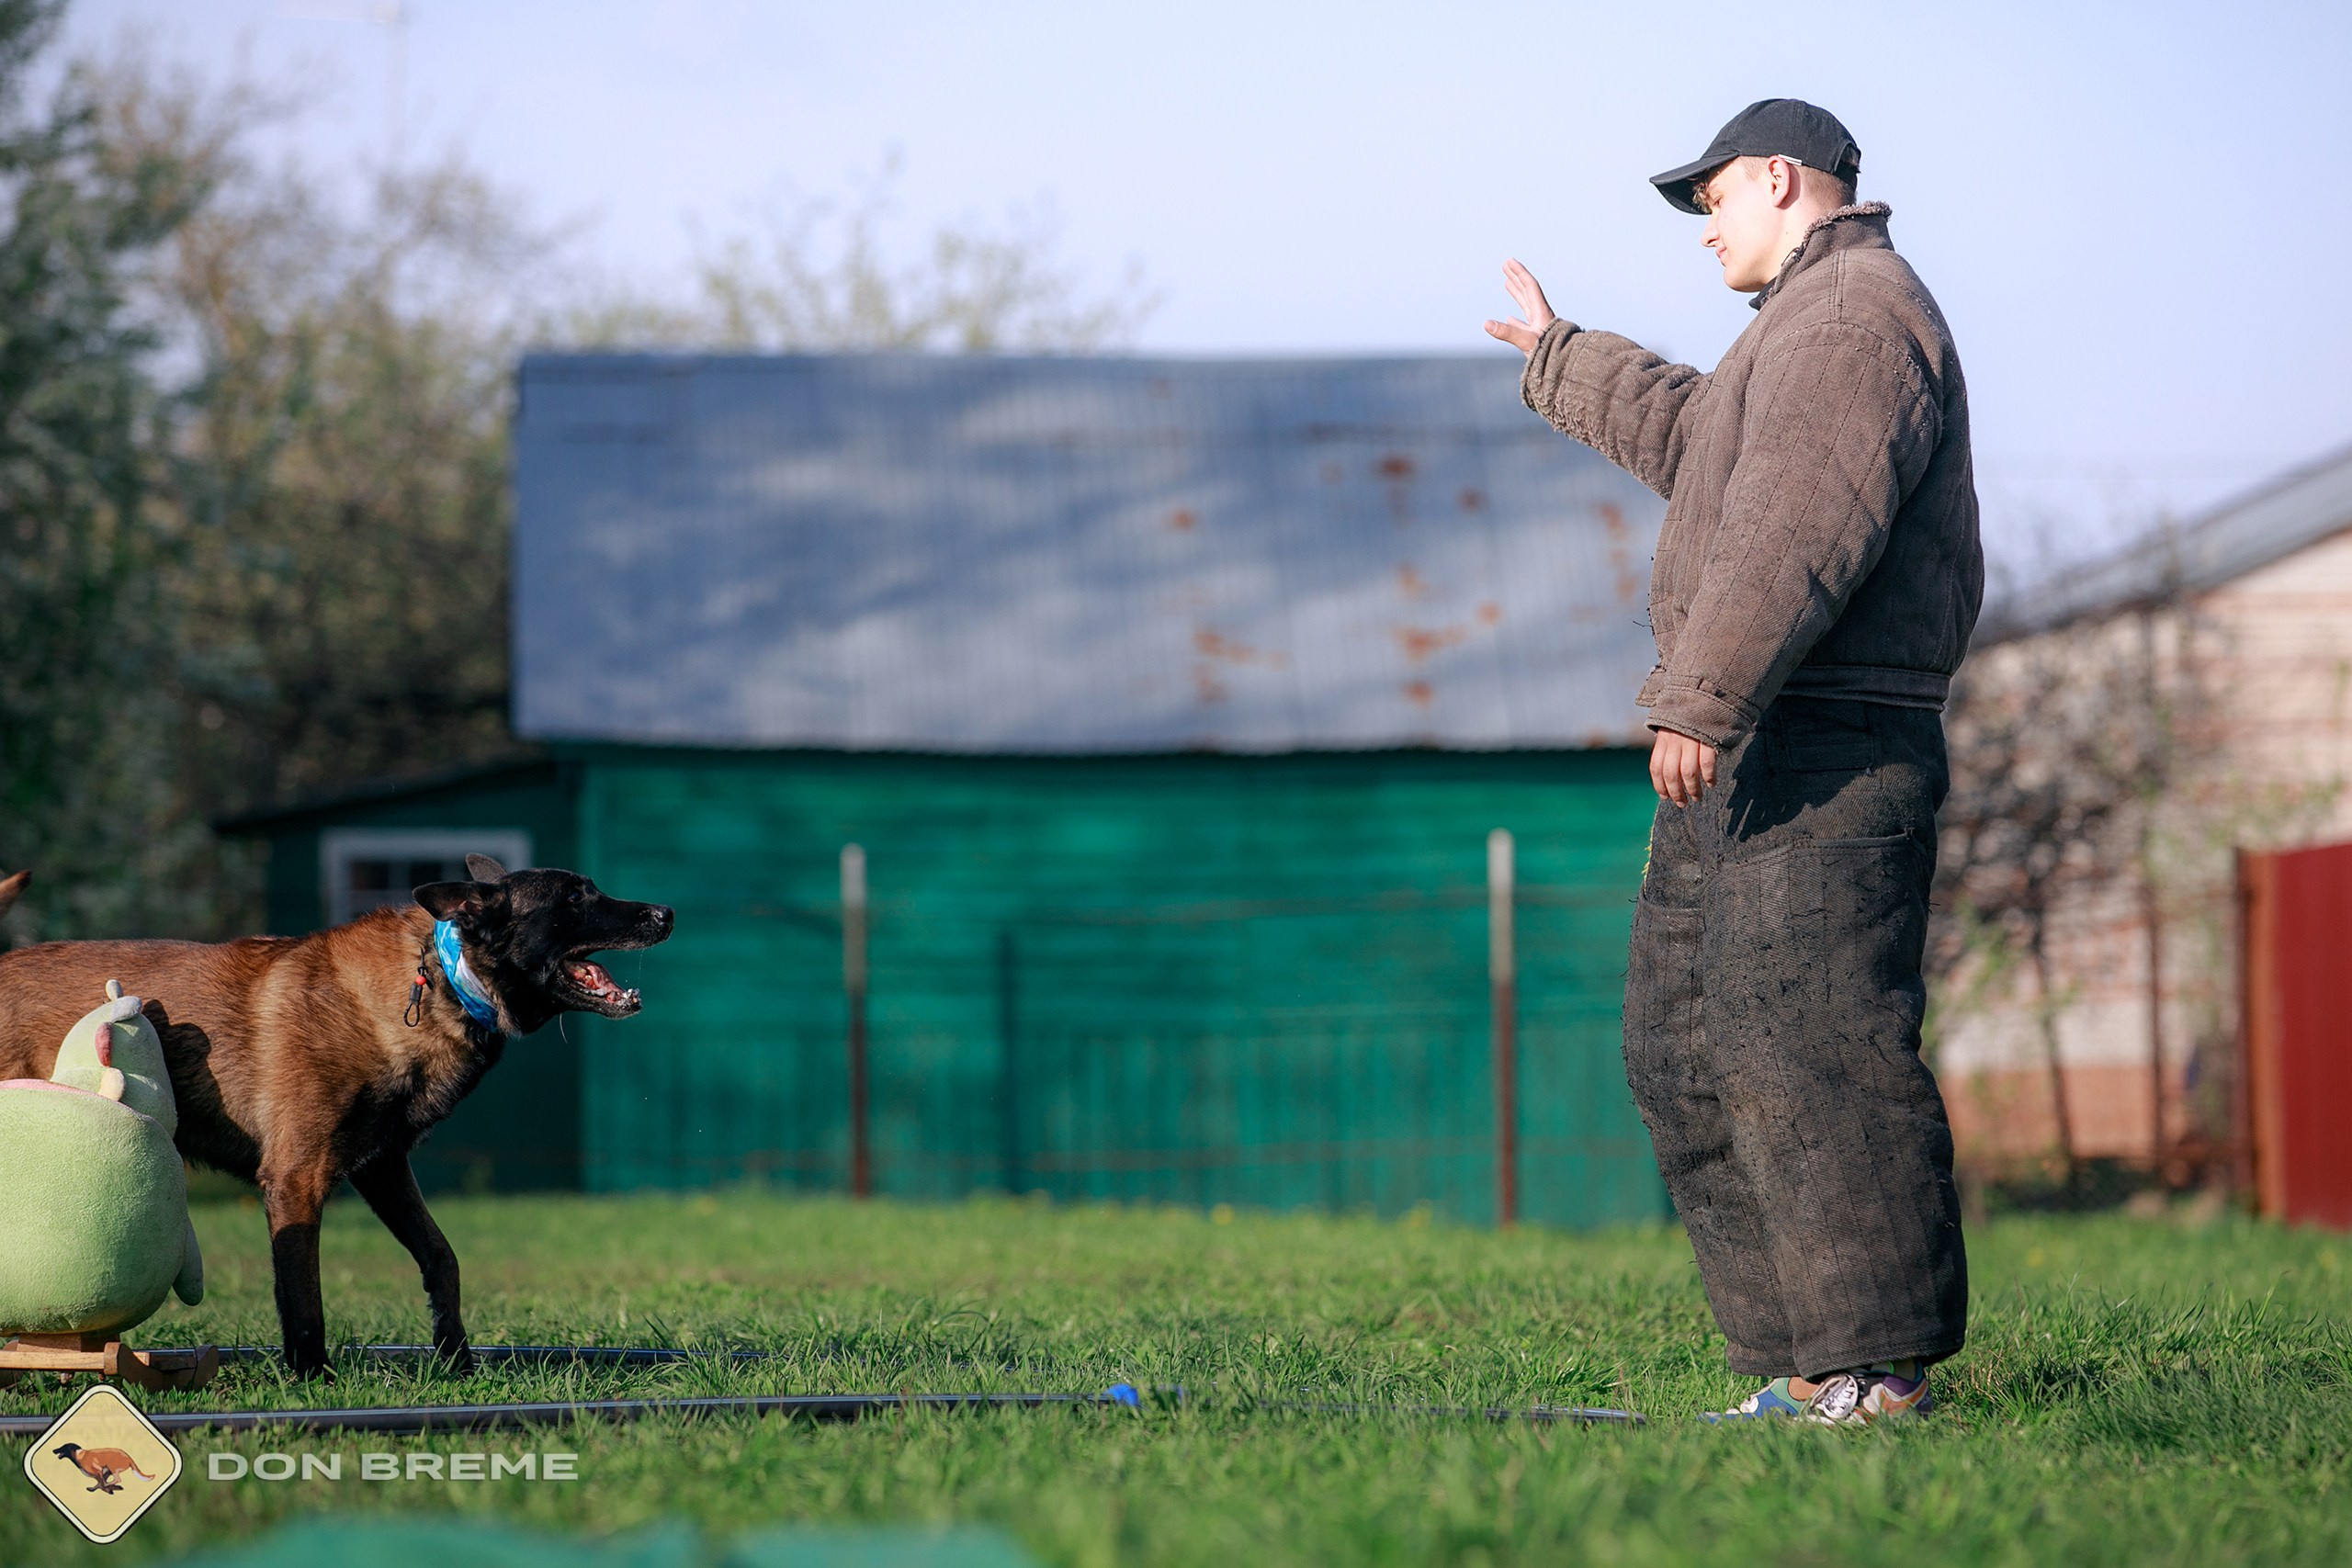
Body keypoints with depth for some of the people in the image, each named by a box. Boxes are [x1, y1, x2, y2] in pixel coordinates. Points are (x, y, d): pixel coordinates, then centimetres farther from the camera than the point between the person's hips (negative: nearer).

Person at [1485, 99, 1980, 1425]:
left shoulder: (1857, 309, -10)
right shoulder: (1810, 322, 26)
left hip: (1821, 759, -11)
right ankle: (1803, 1365, 11)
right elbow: (1693, 440, 45)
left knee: (1807, 1049, -14)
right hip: (1750, 763, 11)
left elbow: (1800, 524, -23)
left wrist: (1702, 698, -27)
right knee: (1686, 1054, 10)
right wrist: (1563, 364, 57)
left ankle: (1878, 1366, -14)